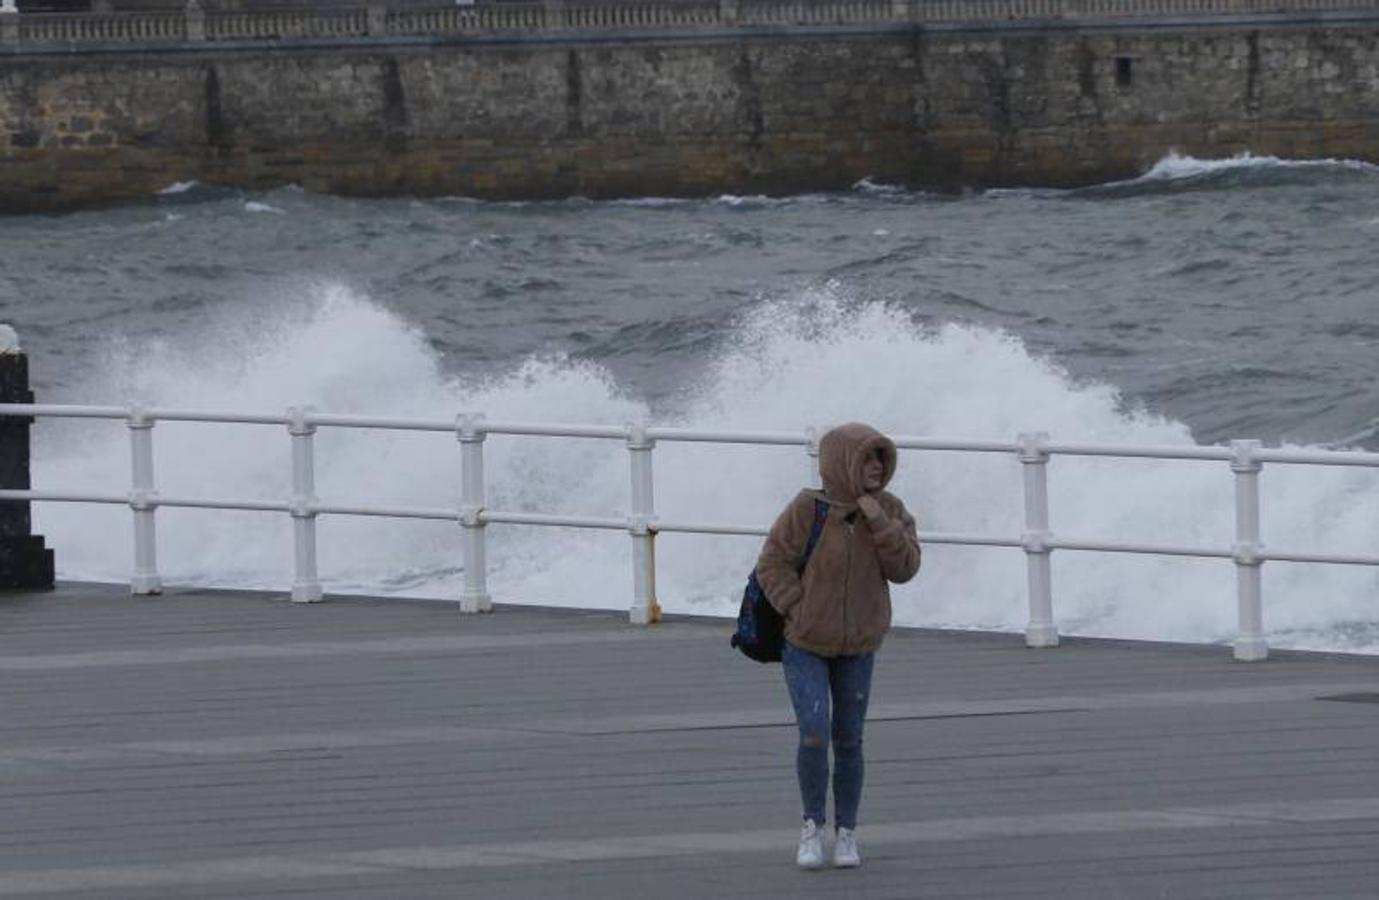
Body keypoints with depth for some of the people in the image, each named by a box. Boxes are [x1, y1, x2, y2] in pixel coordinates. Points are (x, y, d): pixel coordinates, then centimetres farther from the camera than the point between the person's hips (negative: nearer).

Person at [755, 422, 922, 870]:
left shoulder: (889, 511, -5)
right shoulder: (807, 510, -17)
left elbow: (904, 567, -13)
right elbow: (772, 564, -12)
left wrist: (879, 524, -24)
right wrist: (799, 611, -16)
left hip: (858, 647, 3)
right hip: (806, 646, -3)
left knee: (849, 739, 9)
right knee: (814, 734, -15)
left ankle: (846, 832, 21)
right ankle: (813, 824, 4)